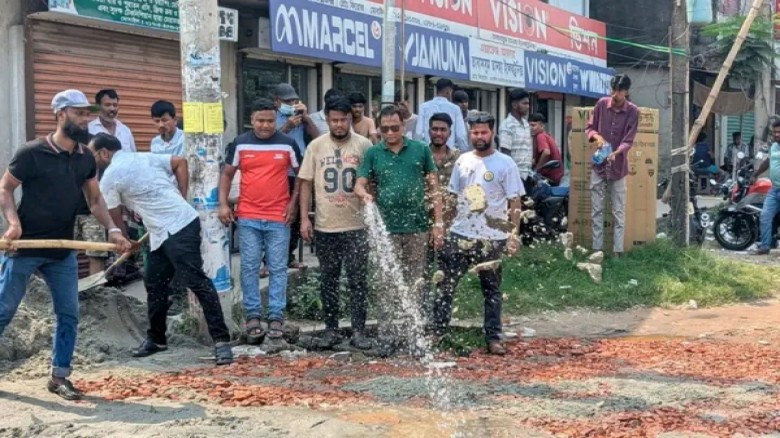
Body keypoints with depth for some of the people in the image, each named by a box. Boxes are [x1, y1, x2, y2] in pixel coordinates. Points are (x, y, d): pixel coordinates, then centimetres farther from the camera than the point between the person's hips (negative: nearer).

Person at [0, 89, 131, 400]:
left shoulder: (86, 159, 5)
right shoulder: (31, 153, -12)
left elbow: (95, 200, 11)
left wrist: (112, 229, -5)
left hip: (63, 251, 5)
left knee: (69, 314, 4)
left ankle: (59, 377, 16)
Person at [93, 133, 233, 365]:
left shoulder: (110, 177, -2)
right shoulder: (144, 157, 18)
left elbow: (115, 217, 9)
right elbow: (180, 162, 17)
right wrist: (181, 199, 16)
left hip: (178, 229, -10)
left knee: (198, 282, -12)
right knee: (154, 283, 17)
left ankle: (222, 340, -13)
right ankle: (156, 338, 28)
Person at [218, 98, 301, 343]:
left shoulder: (288, 144, 2)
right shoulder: (240, 144, 3)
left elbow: (300, 175, 10)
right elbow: (227, 175, 9)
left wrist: (293, 202, 0)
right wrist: (223, 204, -1)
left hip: (279, 218, -1)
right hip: (248, 218, 1)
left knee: (278, 268, 2)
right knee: (249, 267, 3)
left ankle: (276, 317, 8)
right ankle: (253, 316, 11)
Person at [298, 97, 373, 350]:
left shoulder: (363, 145, -2)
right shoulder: (316, 146, 3)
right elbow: (306, 183, 5)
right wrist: (304, 218, -1)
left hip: (356, 225, -2)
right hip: (325, 226, 2)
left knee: (358, 280, 2)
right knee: (328, 280, 10)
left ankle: (358, 332, 9)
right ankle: (331, 329, 20)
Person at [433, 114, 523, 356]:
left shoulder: (505, 164, -6)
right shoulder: (463, 161, 7)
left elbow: (515, 202, -6)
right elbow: (452, 197, 12)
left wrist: (513, 235, -14)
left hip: (492, 238, -3)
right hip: (459, 235, 4)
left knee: (492, 290, 8)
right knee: (445, 286, 4)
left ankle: (493, 338, 15)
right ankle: (437, 332, 11)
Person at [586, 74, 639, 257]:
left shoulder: (633, 111, -9)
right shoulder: (602, 104, -2)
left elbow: (628, 141, -12)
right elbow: (589, 128, 6)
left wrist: (615, 153, -31)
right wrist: (597, 136, -17)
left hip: (618, 167, -2)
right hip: (598, 165, 2)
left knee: (619, 212, 2)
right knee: (596, 210, 5)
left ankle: (617, 251, 6)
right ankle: (597, 249, 12)